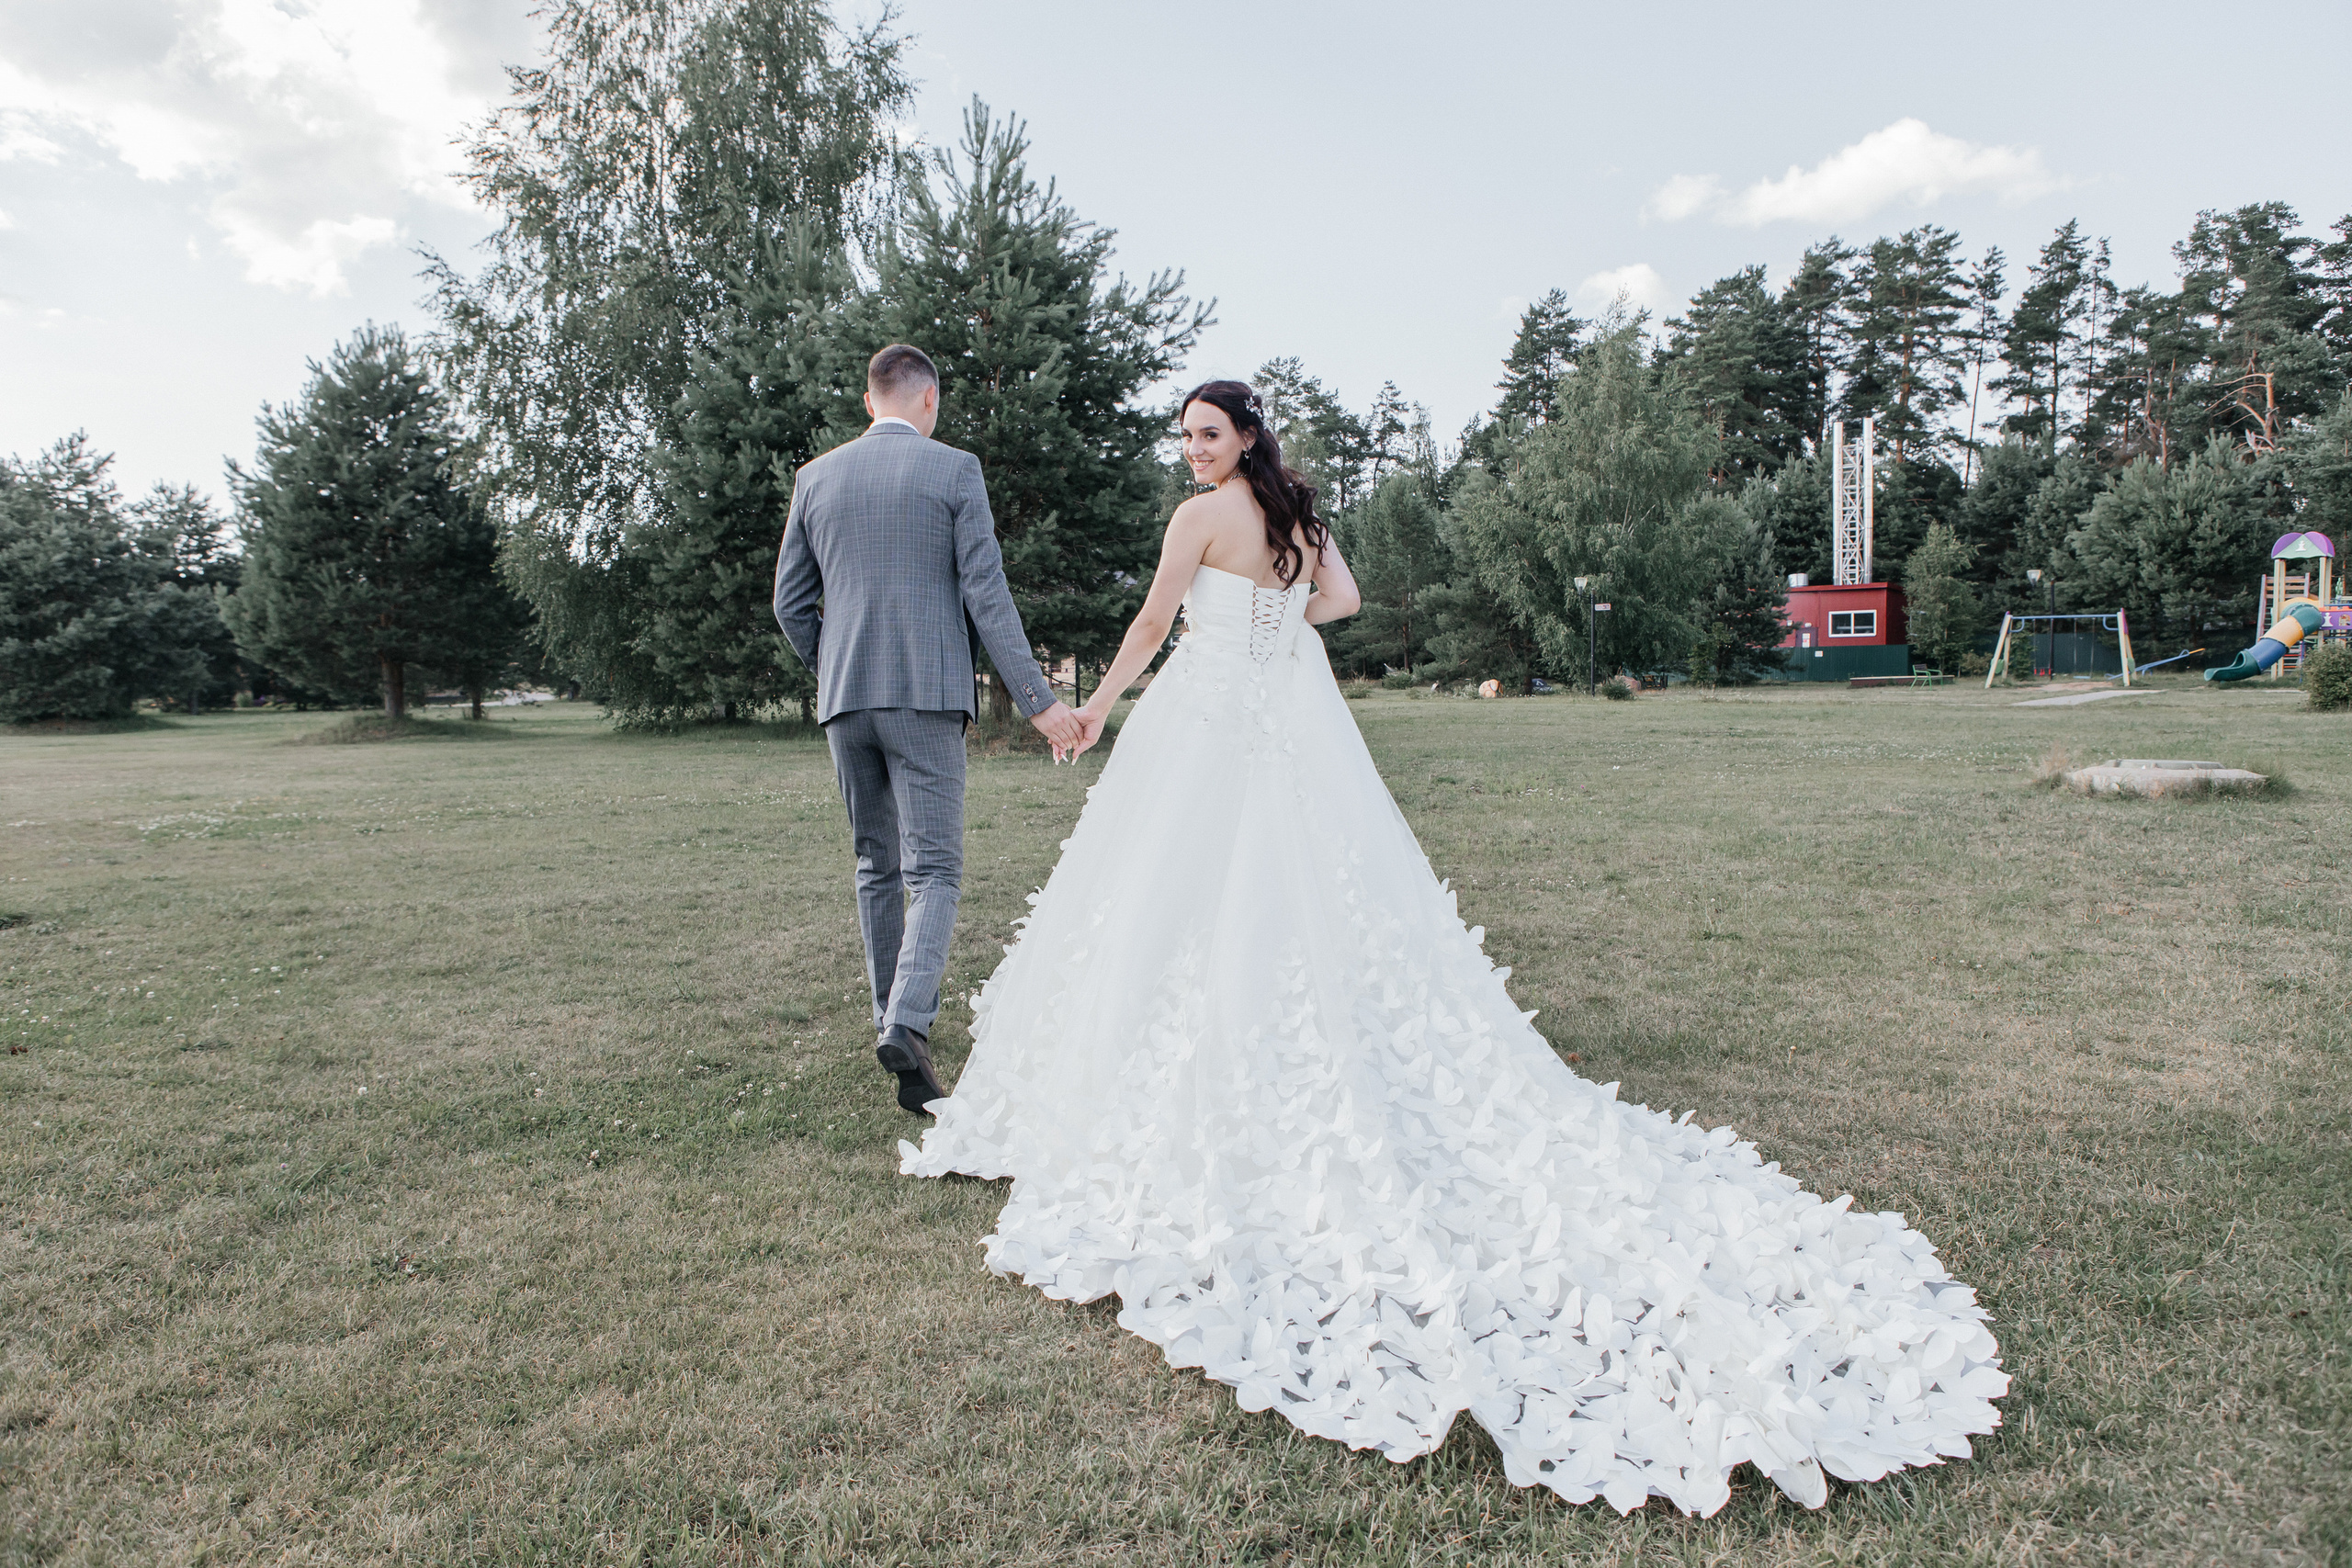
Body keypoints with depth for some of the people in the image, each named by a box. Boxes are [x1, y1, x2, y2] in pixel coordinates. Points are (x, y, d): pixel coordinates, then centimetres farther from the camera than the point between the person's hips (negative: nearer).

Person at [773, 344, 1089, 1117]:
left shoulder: (815, 477, 10)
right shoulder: (955, 470, 0)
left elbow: (790, 603, 11)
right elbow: (986, 596, -8)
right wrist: (1037, 699, -7)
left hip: (844, 700, 4)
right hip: (926, 693, -4)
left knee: (877, 865, 16)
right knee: (934, 870, -3)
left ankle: (893, 1016, 23)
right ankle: (907, 1020, -21)